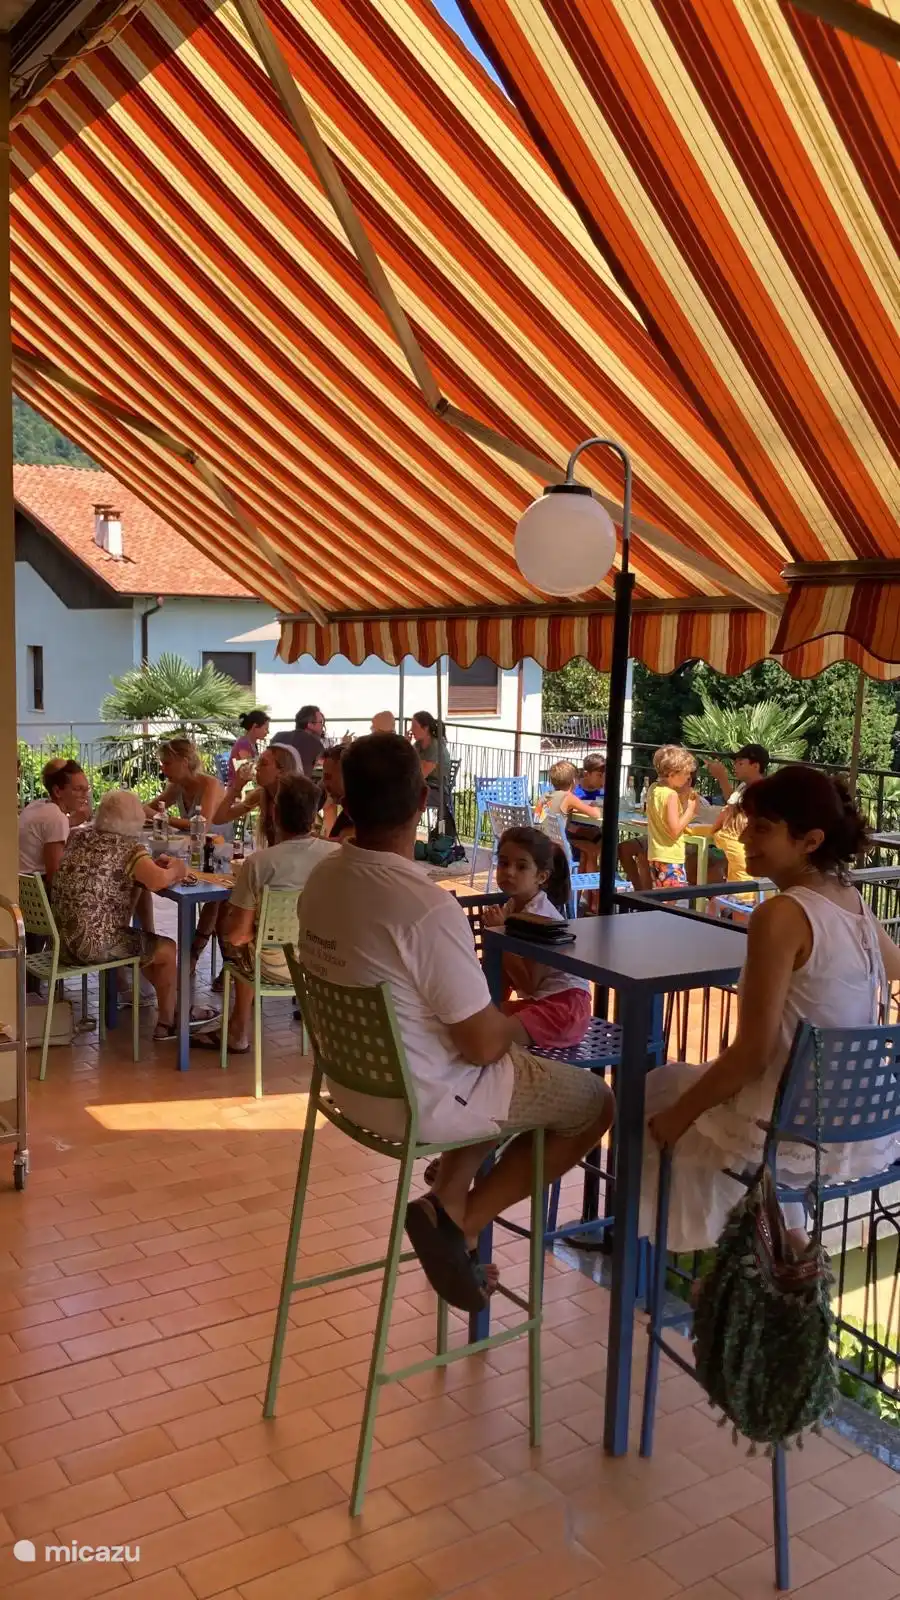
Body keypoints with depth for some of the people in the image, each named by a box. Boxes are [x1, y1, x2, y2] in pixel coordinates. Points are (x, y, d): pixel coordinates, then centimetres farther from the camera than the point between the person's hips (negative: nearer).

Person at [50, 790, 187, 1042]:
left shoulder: (78, 837, 9)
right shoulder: (129, 847, -12)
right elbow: (156, 881, -29)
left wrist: (152, 865, 13)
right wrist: (174, 870, -7)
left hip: (62, 940, 8)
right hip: (93, 945, -8)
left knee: (145, 941, 29)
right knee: (167, 949, 14)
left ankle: (166, 999, 40)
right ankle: (166, 1023, 25)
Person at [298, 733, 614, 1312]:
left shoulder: (323, 877, -6)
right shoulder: (429, 906, -31)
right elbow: (483, 1044, -24)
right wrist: (514, 1023, 0)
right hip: (420, 1100, -8)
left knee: (511, 1070, 29)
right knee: (593, 1102, 11)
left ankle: (449, 1200, 15)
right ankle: (459, 1221, 6)